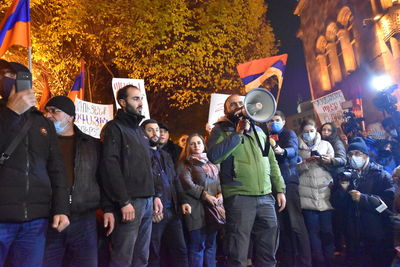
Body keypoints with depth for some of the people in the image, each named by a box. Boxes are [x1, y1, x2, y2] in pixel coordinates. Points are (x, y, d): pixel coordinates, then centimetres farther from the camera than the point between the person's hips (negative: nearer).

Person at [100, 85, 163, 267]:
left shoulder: (140, 130, 20)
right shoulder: (114, 127, -4)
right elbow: (110, 166, -15)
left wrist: (155, 195, 16)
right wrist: (124, 201, -19)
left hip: (147, 201, 8)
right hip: (130, 201, -8)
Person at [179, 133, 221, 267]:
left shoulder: (210, 163, 19)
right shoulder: (185, 163, 2)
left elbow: (218, 182, 18)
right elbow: (187, 184, -10)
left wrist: (220, 193, -2)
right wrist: (205, 195, -16)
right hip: (196, 208, -5)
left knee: (211, 244, 11)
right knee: (198, 245, -4)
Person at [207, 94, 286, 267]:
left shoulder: (258, 131, 20)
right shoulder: (221, 130, 4)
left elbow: (272, 162, 21)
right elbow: (213, 156, -15)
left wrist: (279, 189, 13)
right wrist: (237, 133, -12)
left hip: (266, 197, 5)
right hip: (239, 197, -5)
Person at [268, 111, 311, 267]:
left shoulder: (289, 134, 5)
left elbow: (293, 150, -16)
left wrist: (282, 151, -36)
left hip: (288, 181, -5)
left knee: (295, 223, -9)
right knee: (281, 224, 7)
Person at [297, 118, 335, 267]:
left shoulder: (326, 144, 16)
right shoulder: (298, 147, 11)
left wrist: (327, 161, -6)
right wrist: (306, 162, -12)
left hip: (325, 193, 1)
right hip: (307, 195, -1)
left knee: (327, 230, 1)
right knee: (313, 230, 0)